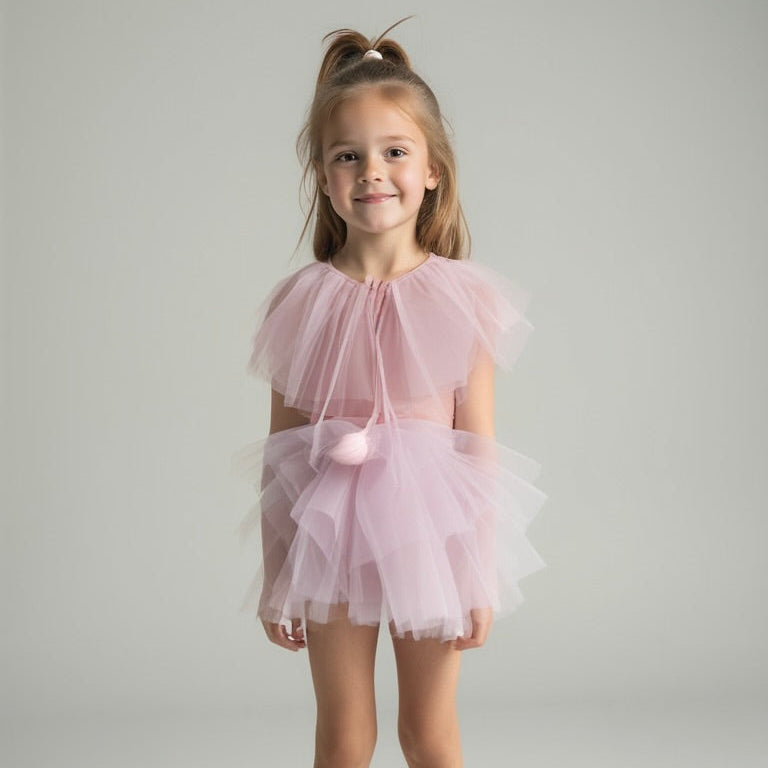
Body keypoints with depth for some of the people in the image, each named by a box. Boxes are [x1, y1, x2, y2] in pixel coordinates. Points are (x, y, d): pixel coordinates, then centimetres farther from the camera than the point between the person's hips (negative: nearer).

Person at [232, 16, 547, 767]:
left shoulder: (466, 297, -7)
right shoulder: (301, 300, -4)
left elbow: (480, 447, -4)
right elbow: (280, 448, 0)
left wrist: (483, 574, -4)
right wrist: (274, 578, 2)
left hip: (428, 526, -1)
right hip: (329, 530, 1)